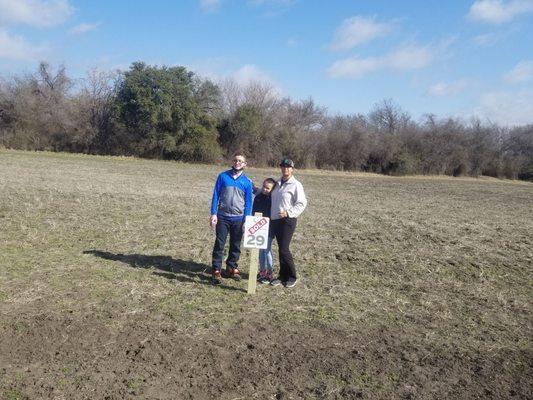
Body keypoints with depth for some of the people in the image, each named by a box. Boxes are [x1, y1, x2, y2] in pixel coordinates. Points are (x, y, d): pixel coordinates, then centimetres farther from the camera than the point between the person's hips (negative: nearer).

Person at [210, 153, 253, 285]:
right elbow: (216, 195, 1)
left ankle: (232, 267, 26)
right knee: (219, 244, -2)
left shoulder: (247, 182, 2)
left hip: (238, 219, 2)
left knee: (236, 245, 11)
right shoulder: (223, 176, 0)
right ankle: (216, 270, 4)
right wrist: (213, 213, -6)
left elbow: (248, 202, 4)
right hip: (223, 217, -1)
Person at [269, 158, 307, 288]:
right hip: (275, 220, 6)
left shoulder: (295, 185, -6)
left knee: (284, 249, -8)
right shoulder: (278, 183, 14)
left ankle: (292, 276, 8)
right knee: (281, 249, 11)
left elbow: (302, 203, -10)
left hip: (288, 220, -6)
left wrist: (288, 212, -19)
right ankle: (283, 276, 20)